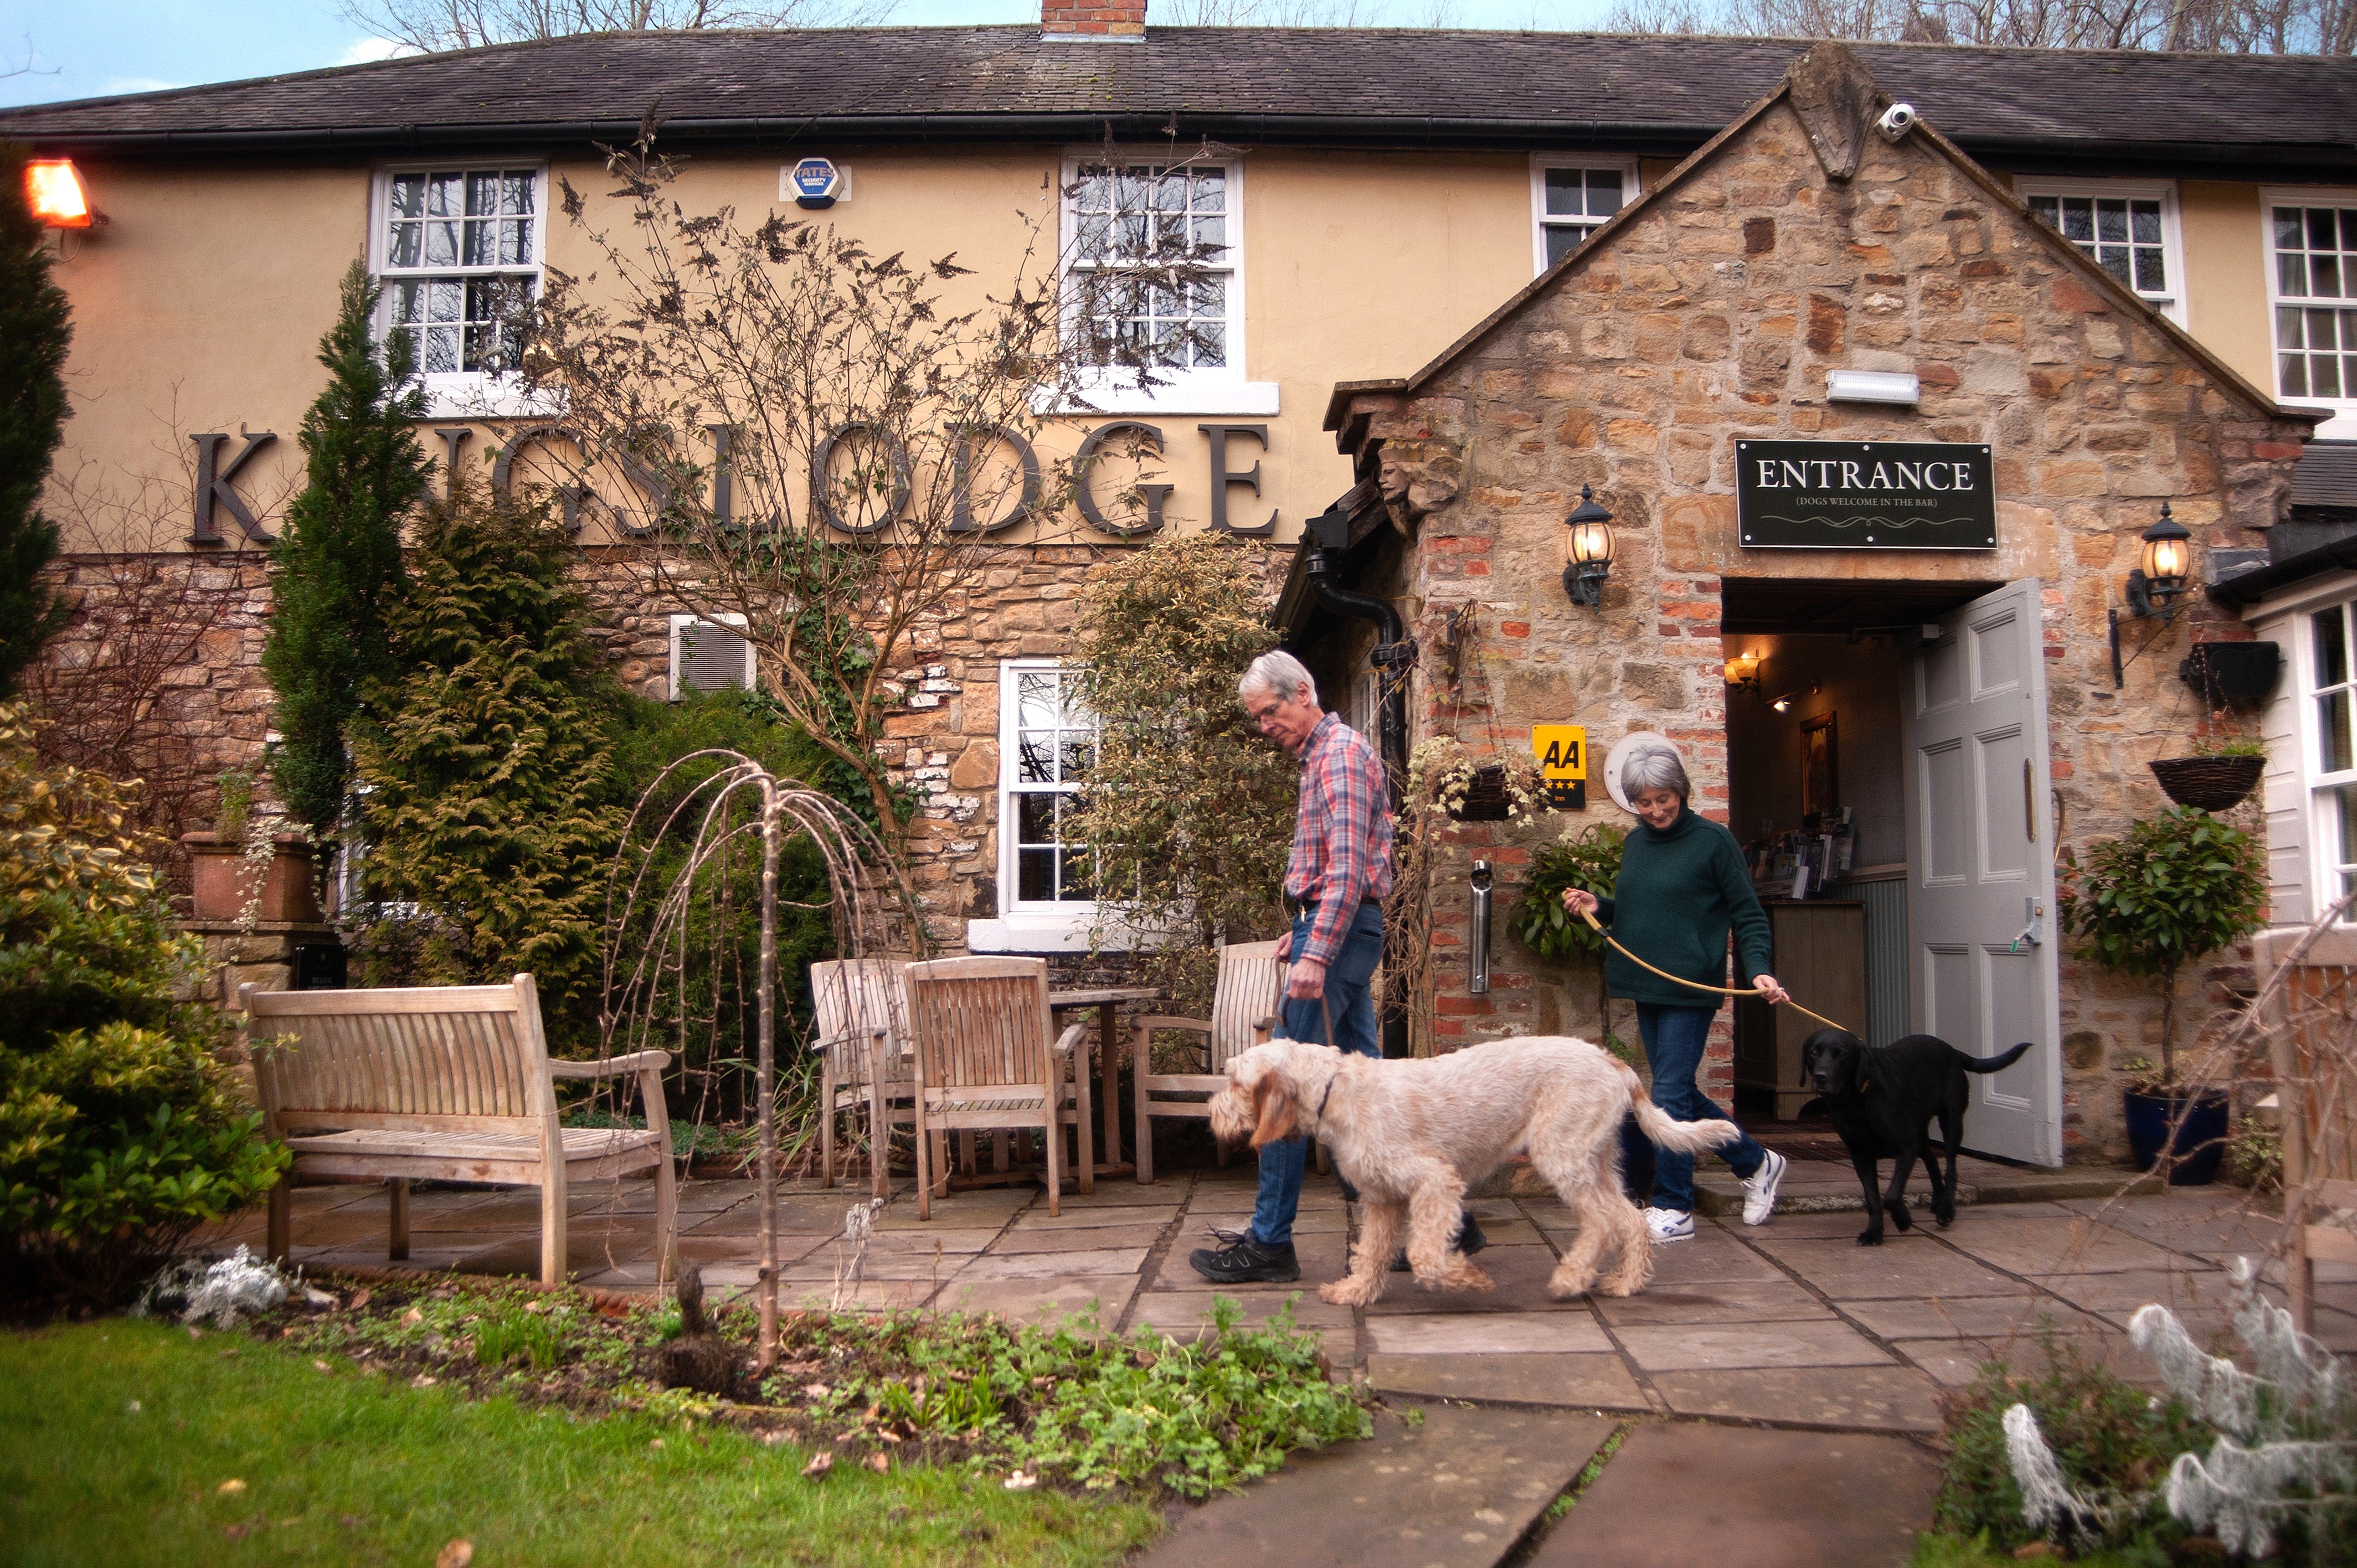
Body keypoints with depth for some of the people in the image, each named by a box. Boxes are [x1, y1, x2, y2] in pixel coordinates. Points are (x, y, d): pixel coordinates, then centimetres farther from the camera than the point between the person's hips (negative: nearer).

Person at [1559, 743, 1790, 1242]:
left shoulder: (1713, 841, -8)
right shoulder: (1636, 843, 11)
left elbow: (1748, 915, -6)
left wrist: (1758, 970, -19)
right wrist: (1598, 907, 2)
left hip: (1691, 990, -7)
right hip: (1648, 989, 7)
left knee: (1671, 1093, -6)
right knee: (1680, 1092, 13)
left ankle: (1672, 1210, 4)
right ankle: (1756, 1163, 32)